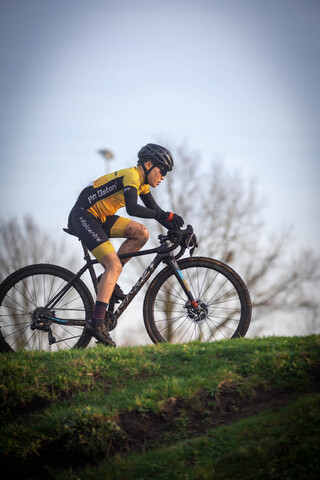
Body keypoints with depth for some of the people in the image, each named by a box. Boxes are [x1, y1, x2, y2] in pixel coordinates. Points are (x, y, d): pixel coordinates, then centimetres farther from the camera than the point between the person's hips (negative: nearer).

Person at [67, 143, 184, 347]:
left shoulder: (141, 182, 11)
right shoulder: (131, 176, -19)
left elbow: (155, 210, 14)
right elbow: (133, 209, -33)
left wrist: (177, 230, 1)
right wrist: (165, 215, -31)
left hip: (100, 218, 9)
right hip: (83, 216, -9)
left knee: (141, 233, -1)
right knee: (115, 265, -18)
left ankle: (109, 279, 5)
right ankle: (97, 323, -23)